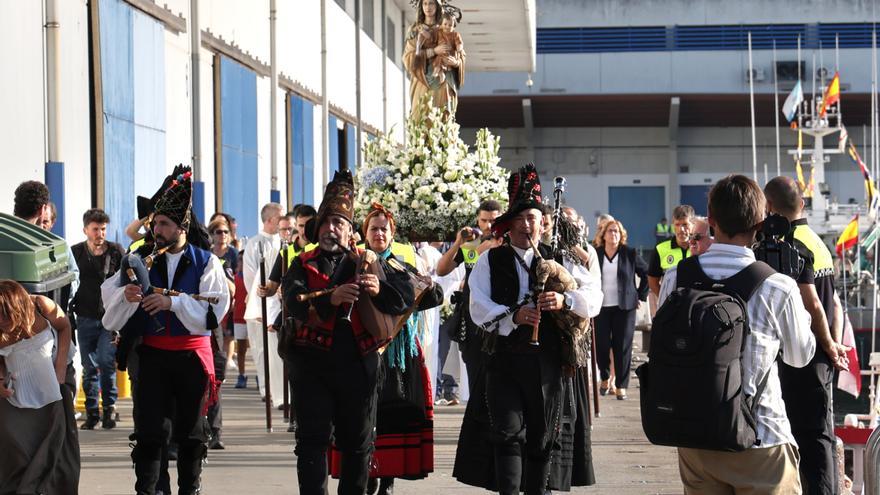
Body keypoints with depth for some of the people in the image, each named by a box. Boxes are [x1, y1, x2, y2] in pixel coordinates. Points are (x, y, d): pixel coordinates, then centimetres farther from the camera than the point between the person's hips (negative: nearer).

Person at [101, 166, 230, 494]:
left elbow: (214, 308, -12)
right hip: (152, 354, 1)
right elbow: (109, 293, 2)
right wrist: (126, 295, -20)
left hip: (193, 354, -1)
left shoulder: (205, 262, -1)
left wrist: (174, 302, -22)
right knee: (149, 430, -2)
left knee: (191, 431, 8)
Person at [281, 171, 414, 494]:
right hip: (312, 364, -1)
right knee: (313, 440, -3)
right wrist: (331, 298, -30)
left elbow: (406, 295, 1)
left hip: (358, 364, 2)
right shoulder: (303, 265, 7)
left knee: (358, 442, 9)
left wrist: (380, 289, -20)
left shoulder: (368, 263, 11)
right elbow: (294, 303, -12)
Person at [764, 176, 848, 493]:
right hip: (822, 355, 9)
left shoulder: (791, 246, -16)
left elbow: (812, 305, -19)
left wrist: (830, 347, -8)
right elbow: (835, 302, 13)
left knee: (810, 434, -5)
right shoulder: (816, 241, 13)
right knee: (820, 432, 15)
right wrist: (836, 345, 6)